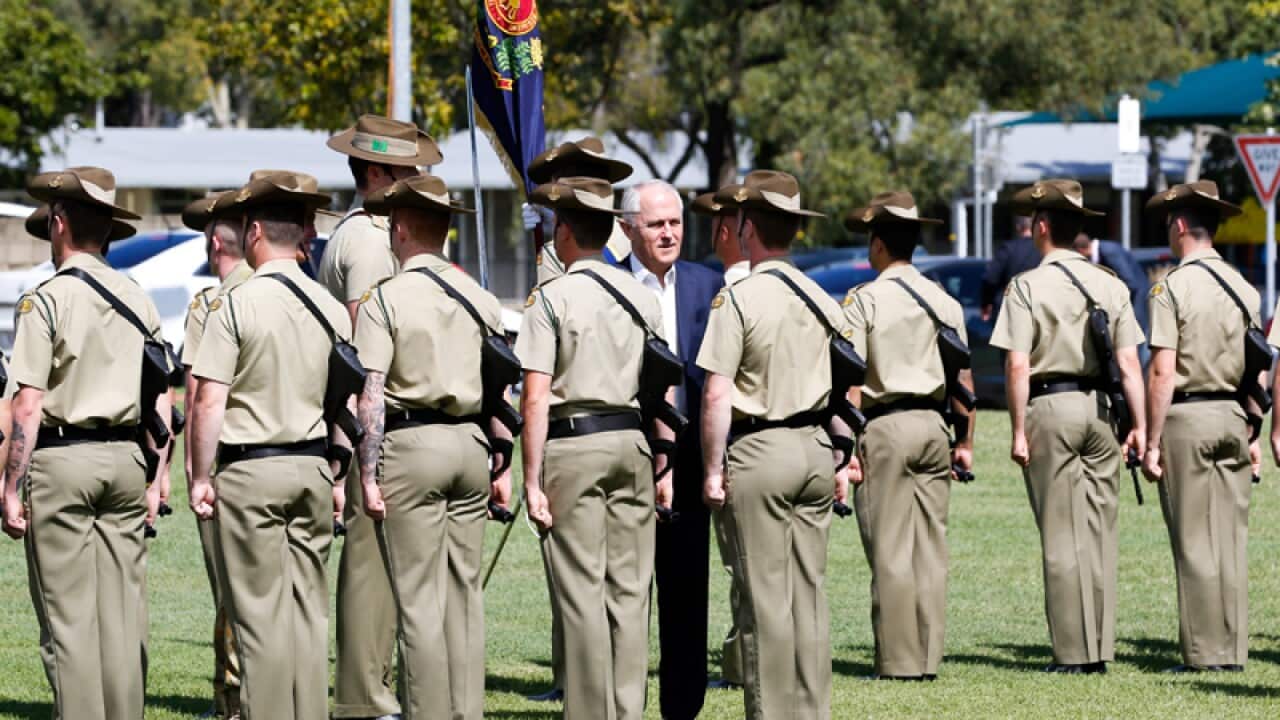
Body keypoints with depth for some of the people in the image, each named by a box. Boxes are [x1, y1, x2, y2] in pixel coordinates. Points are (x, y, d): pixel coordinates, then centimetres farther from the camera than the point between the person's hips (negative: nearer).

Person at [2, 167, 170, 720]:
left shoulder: (47, 300, -9)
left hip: (60, 458, -5)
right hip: (125, 460, 5)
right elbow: (161, 403, 9)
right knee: (122, 614, 8)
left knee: (68, 618, -3)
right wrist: (154, 480, 15)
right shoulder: (137, 300, 8)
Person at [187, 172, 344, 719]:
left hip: (250, 469, -5)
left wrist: (201, 476, -6)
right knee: (309, 610, 9)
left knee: (260, 613, -2)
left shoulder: (236, 305, -10)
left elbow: (209, 400, -13)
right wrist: (338, 477, 16)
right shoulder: (330, 308, 6)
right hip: (312, 468, 5)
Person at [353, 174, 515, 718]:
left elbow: (372, 394, -12)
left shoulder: (384, 300, -7)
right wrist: (503, 467, 14)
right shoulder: (481, 299, 8)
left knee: (419, 597, -3)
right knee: (465, 592, 9)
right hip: (470, 444, 5)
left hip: (411, 445, -5)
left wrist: (368, 476, -11)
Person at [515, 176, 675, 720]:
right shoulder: (642, 297, 7)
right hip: (631, 444, 5)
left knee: (581, 590, -1)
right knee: (629, 589, 8)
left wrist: (533, 480, -10)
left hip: (573, 448, -5)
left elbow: (536, 399, -12)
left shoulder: (552, 299, -8)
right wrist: (664, 467, 15)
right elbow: (664, 392, 9)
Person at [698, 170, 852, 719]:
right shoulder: (822, 299, 8)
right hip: (814, 448, 6)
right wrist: (841, 462, 17)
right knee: (809, 591, 10)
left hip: (759, 452, -6)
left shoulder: (738, 298, -11)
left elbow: (717, 394, -15)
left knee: (766, 597, -2)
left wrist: (712, 469, -9)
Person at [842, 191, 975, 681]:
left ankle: (899, 662, -4)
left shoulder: (864, 300, -6)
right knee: (930, 548, 8)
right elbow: (964, 378, 12)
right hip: (934, 425, 5)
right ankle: (929, 658, 8)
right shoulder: (944, 301, 10)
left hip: (885, 424, -5)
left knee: (890, 551, -3)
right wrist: (965, 442, 19)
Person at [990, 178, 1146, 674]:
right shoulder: (1109, 285, 6)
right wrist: (1140, 426, 4)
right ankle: (1100, 648, 10)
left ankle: (1073, 652, -1)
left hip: (1050, 409, -4)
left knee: (1061, 537, 0)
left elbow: (1018, 367, -12)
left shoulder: (1028, 286, -7)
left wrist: (1019, 431, -7)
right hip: (1097, 407, 4)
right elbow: (1129, 361, 2)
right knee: (1099, 531, 9)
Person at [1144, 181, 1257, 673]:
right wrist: (1252, 435, 16)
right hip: (1232, 416, 6)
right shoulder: (1243, 287, 9)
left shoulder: (1172, 287, -9)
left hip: (1186, 416, -6)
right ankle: (1233, 651, 9)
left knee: (1194, 544, -3)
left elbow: (1163, 373, -13)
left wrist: (1152, 442, -10)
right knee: (1231, 541, 8)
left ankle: (1204, 654, -3)